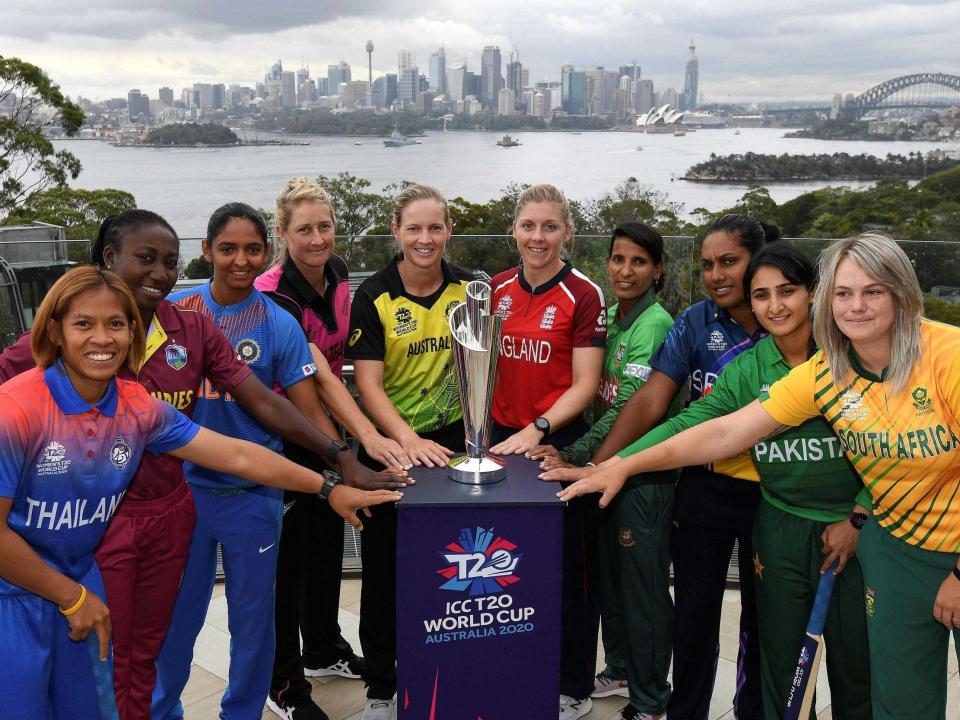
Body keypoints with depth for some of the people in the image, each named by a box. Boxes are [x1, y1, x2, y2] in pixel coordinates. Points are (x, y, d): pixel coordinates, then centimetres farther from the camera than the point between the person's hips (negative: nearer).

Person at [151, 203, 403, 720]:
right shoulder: (173, 310, -1)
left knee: (252, 617, 12)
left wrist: (348, 464, -21)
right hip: (183, 485, 1)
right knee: (174, 613, 13)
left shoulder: (279, 326, -5)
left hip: (252, 493, -1)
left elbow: (308, 412, -6)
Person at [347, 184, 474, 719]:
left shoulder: (467, 288, -1)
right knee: (384, 570, 8)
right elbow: (368, 384, -15)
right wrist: (410, 440, -29)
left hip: (449, 440, 2)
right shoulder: (373, 296, -10)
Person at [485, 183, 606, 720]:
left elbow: (585, 384, -11)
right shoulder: (497, 289, 6)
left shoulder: (583, 295, -9)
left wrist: (538, 428, -21)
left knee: (568, 568, 6)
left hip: (561, 441, -4)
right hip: (503, 437, 5)